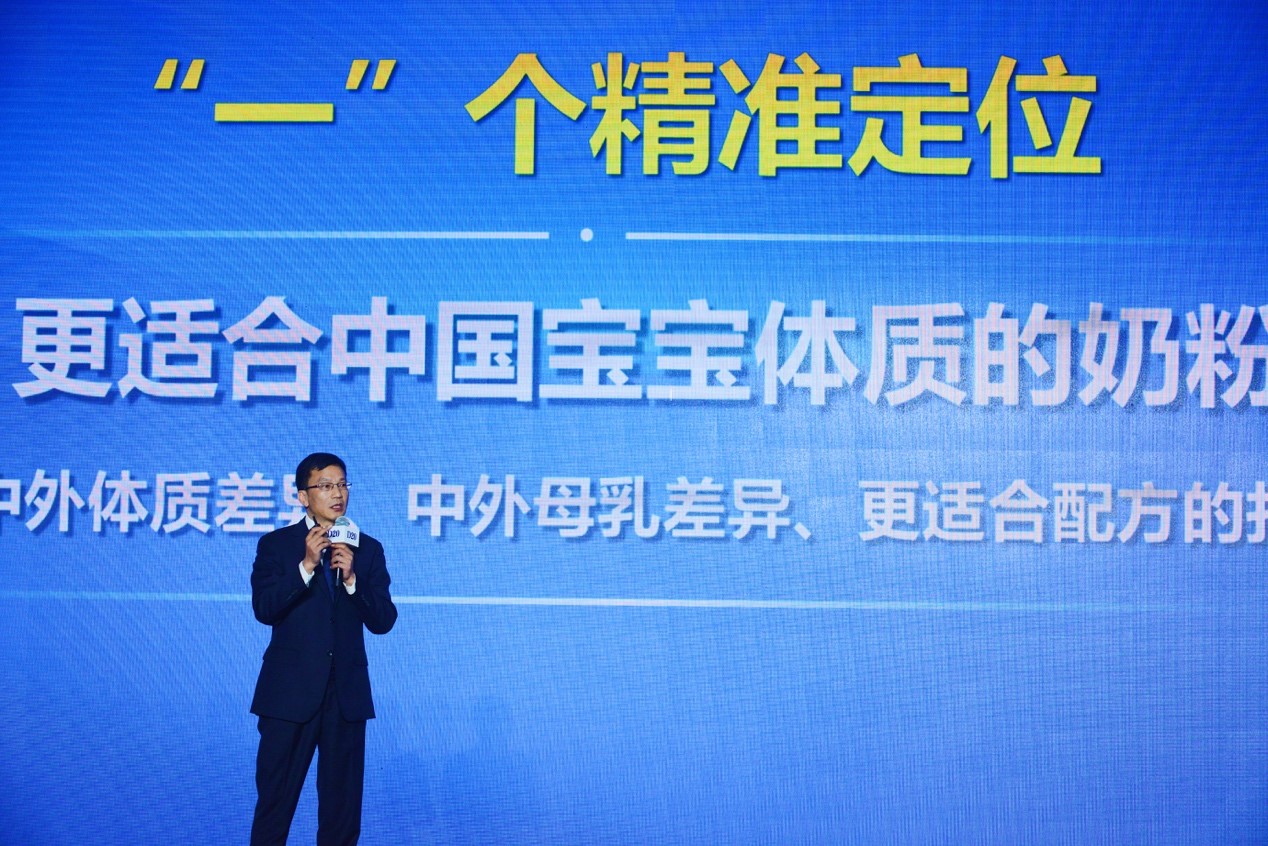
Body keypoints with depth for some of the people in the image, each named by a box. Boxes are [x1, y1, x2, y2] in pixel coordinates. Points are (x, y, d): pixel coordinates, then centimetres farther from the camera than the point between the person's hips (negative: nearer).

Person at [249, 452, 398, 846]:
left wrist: (351, 578, -14)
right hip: (291, 692, -2)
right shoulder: (276, 544, 2)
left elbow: (383, 621, 0)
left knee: (343, 803, 7)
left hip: (347, 693, 2)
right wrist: (307, 565, -18)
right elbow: (264, 609, -10)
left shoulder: (368, 549, 8)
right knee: (275, 801, 1)